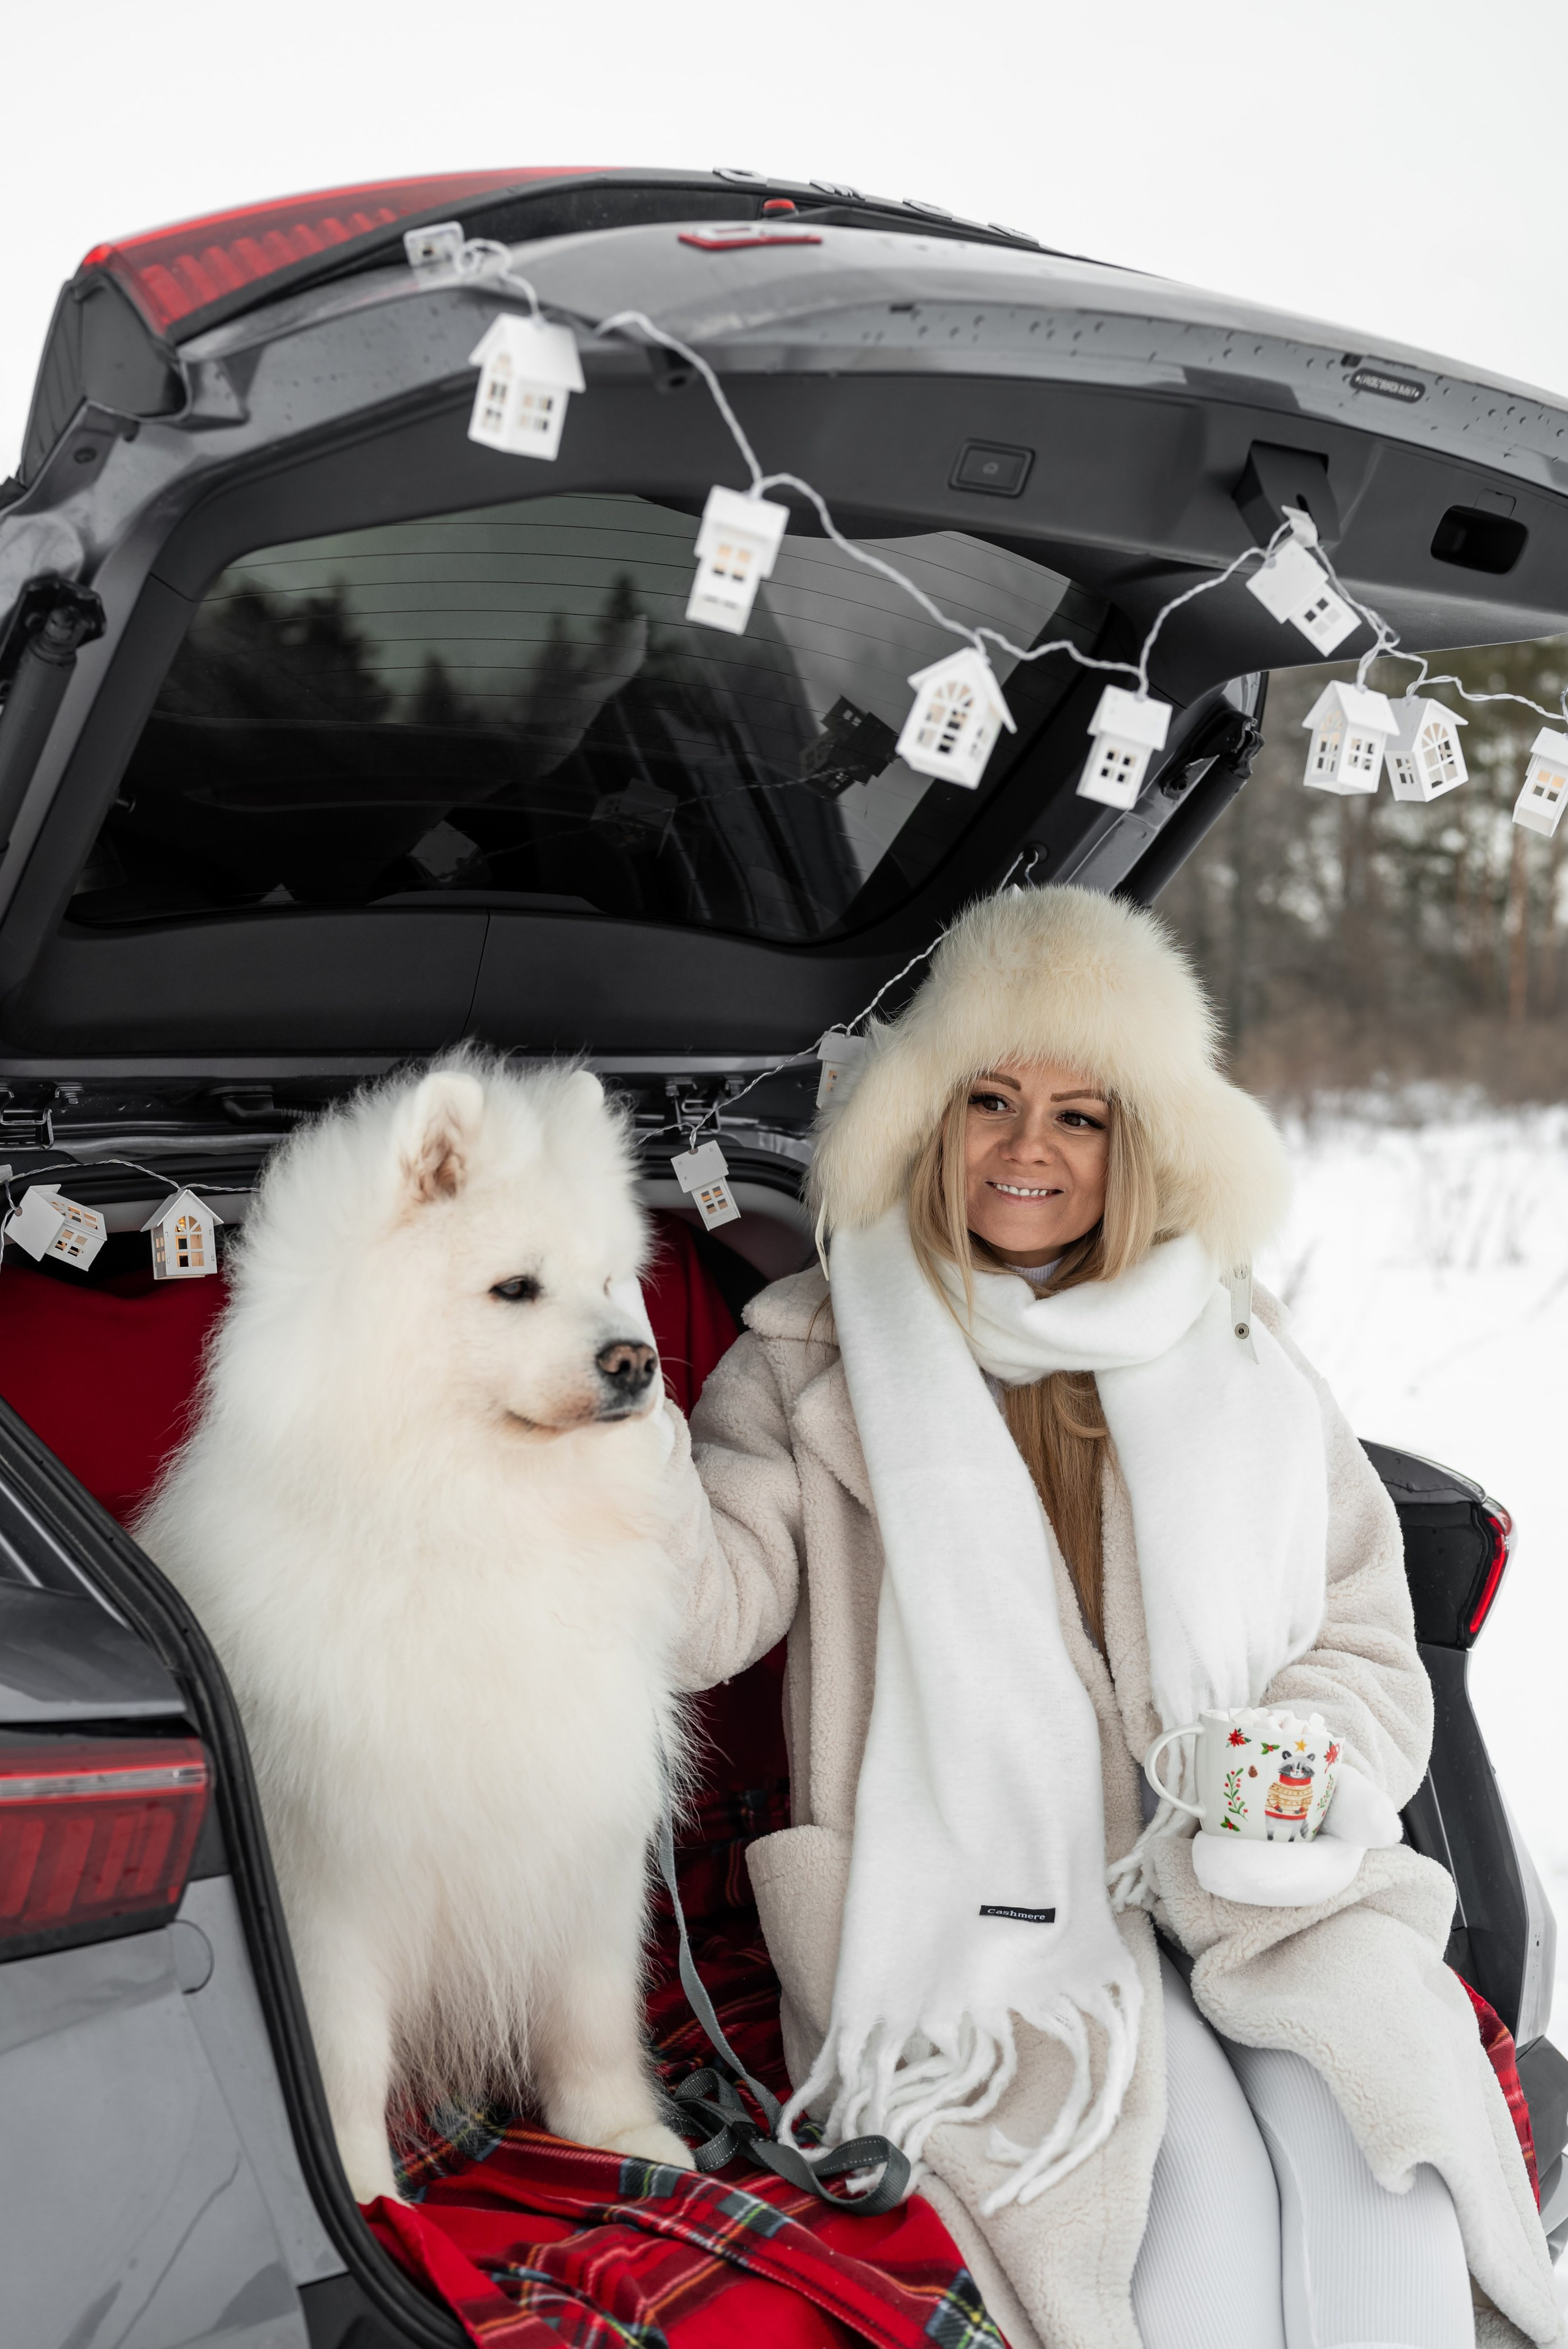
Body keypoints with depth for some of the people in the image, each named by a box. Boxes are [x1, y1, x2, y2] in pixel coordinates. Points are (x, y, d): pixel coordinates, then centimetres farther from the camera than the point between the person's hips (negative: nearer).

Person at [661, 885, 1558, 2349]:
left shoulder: (1236, 1364, 12)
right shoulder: (821, 1360, 5)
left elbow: (1363, 1648, 14)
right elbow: (705, 1618, -7)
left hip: (1240, 1888, 3)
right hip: (979, 1894, -2)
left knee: (1377, 2172, -24)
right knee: (1202, 2197, -27)